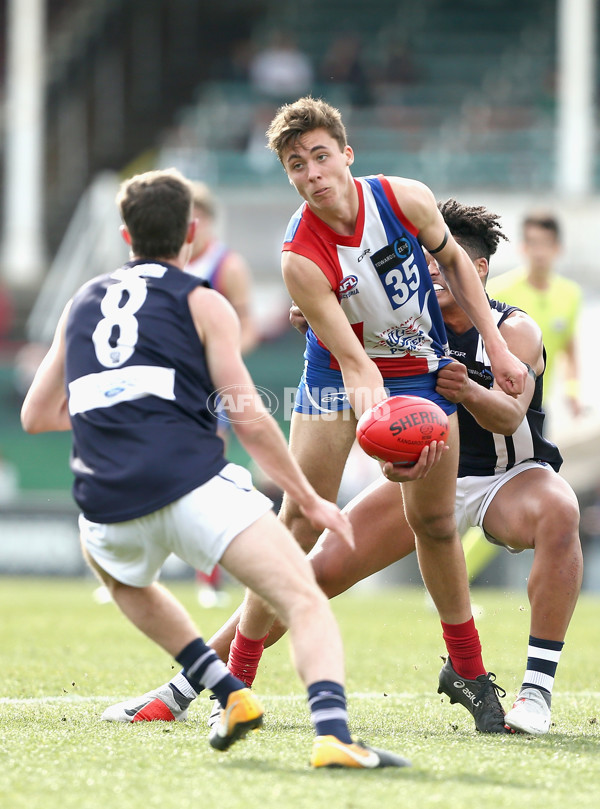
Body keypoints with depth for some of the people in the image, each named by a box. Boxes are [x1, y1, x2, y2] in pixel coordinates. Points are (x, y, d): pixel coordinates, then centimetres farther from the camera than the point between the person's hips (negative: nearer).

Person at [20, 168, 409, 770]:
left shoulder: (81, 304, 24)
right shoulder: (201, 304, 11)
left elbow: (36, 415, 31)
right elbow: (248, 419, 3)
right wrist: (310, 501, 13)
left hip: (110, 506, 4)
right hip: (193, 484, -4)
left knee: (121, 576, 38)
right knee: (306, 603, -9)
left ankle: (228, 693, 22)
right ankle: (332, 734, -37)